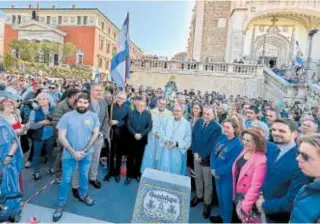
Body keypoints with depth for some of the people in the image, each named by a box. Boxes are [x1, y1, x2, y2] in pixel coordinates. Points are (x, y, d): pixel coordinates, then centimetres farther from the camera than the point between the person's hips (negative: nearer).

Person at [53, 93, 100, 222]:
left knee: (84, 176, 20)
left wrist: (84, 150, -12)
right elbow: (61, 137, -13)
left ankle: (83, 195, 44)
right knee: (66, 180, 8)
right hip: (69, 154, -2)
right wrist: (73, 152, -18)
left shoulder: (93, 116, -6)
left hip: (87, 154, 2)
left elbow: (95, 134, -5)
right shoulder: (67, 116, -12)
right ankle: (61, 204, 27)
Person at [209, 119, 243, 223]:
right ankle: (221, 215, 46)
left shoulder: (238, 144, -21)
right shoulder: (221, 138, -1)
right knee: (220, 196, 24)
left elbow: (232, 164, -23)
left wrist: (218, 172, -16)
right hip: (218, 174, 7)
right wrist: (213, 168, -12)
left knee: (226, 198, 12)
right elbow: (213, 153, 0)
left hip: (228, 177, -7)